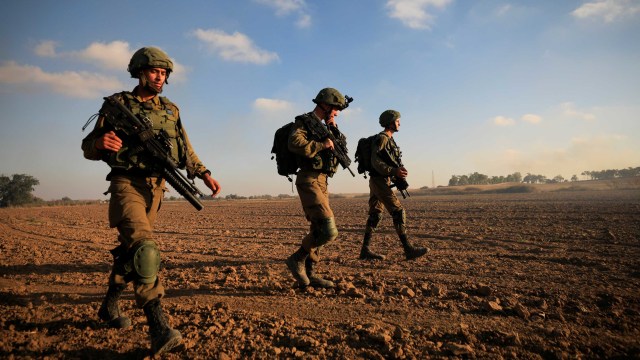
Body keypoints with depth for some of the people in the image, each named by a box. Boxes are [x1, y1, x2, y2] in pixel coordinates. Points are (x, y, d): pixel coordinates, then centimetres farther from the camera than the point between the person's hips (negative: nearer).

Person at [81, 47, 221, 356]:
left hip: (156, 187, 5)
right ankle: (158, 326, -25)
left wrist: (205, 175, 7)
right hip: (127, 184, -5)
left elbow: (186, 150, 19)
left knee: (130, 249, 14)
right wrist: (101, 143, -22)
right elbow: (88, 147, 1)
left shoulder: (170, 110, 13)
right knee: (143, 247, -22)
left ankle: (109, 306, 34)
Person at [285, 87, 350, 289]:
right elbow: (294, 143, -27)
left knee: (318, 230, 11)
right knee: (329, 231, -16)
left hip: (321, 183, 10)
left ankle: (310, 274, 19)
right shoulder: (304, 122, -7)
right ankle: (297, 259, 0)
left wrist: (334, 128, 9)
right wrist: (322, 145, -18)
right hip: (309, 182, -10)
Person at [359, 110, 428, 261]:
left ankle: (365, 250, 9)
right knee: (398, 211, -10)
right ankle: (408, 249, -7)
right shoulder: (382, 138, -11)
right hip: (380, 181, -10)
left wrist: (399, 170, 5)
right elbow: (376, 162, -19)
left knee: (375, 215, 7)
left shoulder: (389, 139, 19)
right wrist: (394, 171, -25)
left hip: (377, 182, 10)